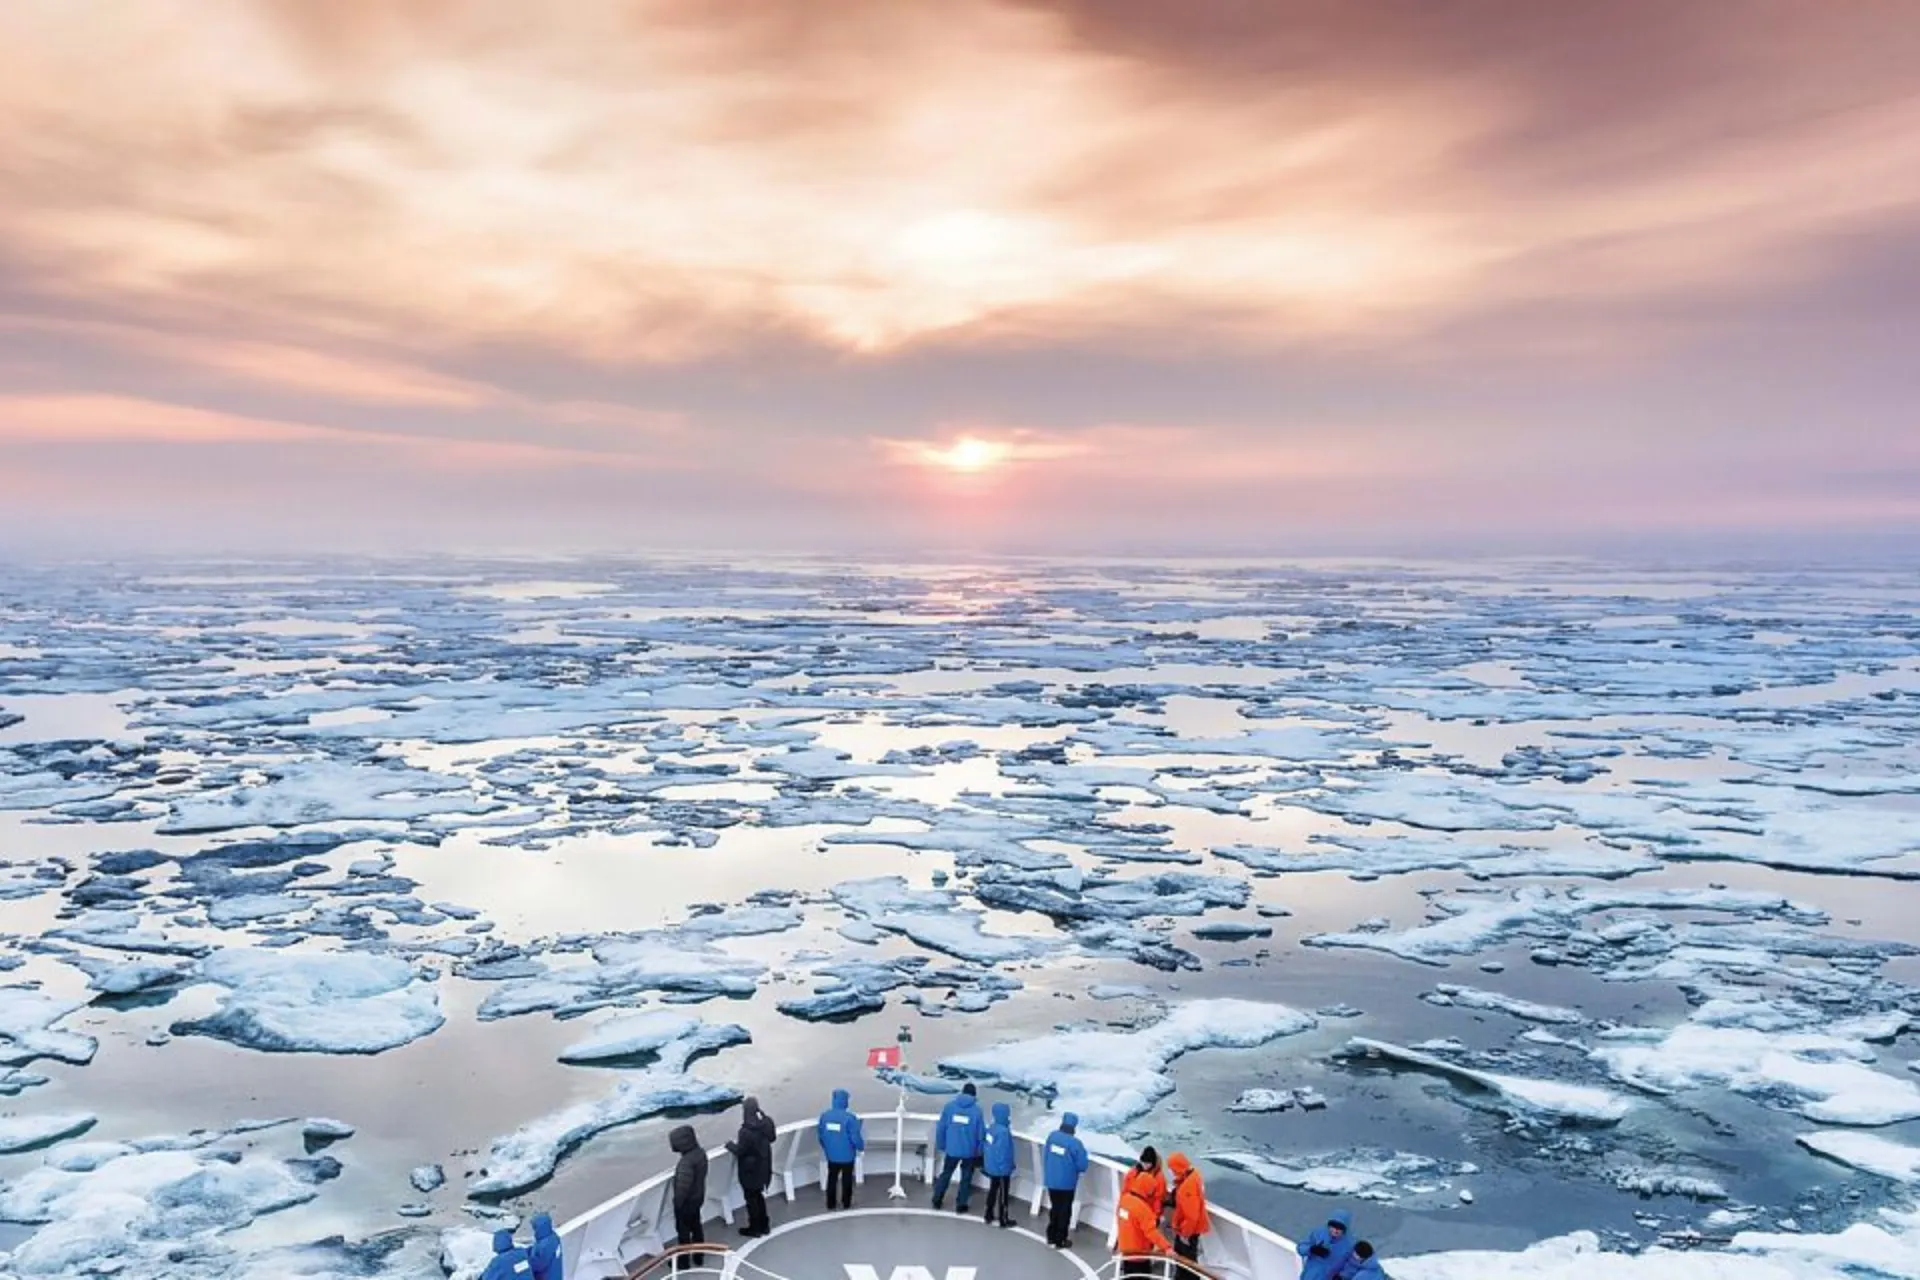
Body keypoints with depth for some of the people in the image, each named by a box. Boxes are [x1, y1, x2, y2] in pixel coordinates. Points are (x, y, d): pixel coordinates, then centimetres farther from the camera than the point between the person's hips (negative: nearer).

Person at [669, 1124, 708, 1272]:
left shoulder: (687, 1161, -35)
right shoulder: (700, 1152, -7)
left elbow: (683, 1186, -29)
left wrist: (677, 1202, -12)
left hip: (687, 1201, -8)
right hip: (698, 1197, 8)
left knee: (683, 1231, 12)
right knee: (696, 1227, 23)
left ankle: (683, 1261, 27)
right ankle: (698, 1256, 37)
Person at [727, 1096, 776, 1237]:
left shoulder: (747, 1130, -29)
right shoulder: (766, 1123, -8)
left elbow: (740, 1151, -21)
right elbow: (772, 1137, 9)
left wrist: (730, 1145, -3)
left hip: (750, 1170, -7)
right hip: (763, 1167, 7)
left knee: (751, 1199, 11)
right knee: (759, 1196, 23)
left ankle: (755, 1229, 22)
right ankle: (763, 1226, 32)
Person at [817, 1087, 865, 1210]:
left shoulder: (824, 1115, -10)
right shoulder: (850, 1117, -25)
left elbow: (821, 1135, 1)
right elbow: (855, 1137, -18)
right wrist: (861, 1147, 3)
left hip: (831, 1154, 3)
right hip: (847, 1155, -3)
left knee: (832, 1178, 20)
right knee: (846, 1179, 17)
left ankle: (831, 1203, 29)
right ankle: (846, 1203, 29)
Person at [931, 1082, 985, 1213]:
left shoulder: (949, 1106, -5)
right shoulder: (977, 1110, -9)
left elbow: (941, 1128, -2)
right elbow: (980, 1132, -6)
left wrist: (941, 1145, 10)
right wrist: (979, 1151, 6)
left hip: (952, 1149, 2)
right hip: (969, 1151, -2)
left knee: (946, 1174, 20)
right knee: (966, 1178, 15)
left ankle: (937, 1201, 27)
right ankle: (960, 1205, 19)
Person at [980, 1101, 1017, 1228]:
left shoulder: (992, 1127, 0)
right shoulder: (1003, 1131, -27)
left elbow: (984, 1145, 9)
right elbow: (1003, 1152, -25)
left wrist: (985, 1162, 19)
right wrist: (1008, 1166, -15)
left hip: (991, 1166, 8)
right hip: (1001, 1168, -8)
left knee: (993, 1189, 22)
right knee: (1003, 1193, 7)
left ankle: (989, 1215, 33)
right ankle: (1003, 1219, 18)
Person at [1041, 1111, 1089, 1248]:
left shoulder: (1052, 1136, -6)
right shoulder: (1075, 1143, -22)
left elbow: (1045, 1157, 4)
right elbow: (1082, 1166, -15)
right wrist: (1083, 1152, 3)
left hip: (1051, 1180, 5)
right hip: (1066, 1183, -5)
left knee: (1054, 1208, 22)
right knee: (1064, 1211, 12)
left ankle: (1051, 1236, 31)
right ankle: (1060, 1240, 20)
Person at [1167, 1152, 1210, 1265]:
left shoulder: (1188, 1186, -35)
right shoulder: (1192, 1174, -5)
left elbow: (1191, 1214, -29)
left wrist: (1185, 1233, -19)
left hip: (1189, 1229, -10)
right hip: (1185, 1227, 10)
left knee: (1188, 1259, 7)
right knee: (1180, 1253, 26)